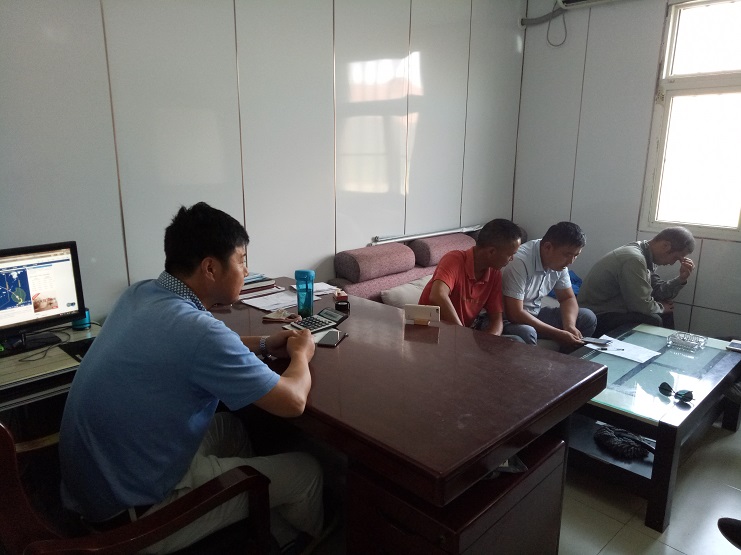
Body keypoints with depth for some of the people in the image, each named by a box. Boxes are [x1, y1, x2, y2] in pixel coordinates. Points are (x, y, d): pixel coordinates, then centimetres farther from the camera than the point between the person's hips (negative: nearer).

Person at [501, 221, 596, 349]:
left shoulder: (559, 261, -4)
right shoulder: (519, 262, -29)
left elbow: (567, 298, 6)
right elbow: (514, 314, -31)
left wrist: (570, 326, -16)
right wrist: (558, 334, -29)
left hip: (535, 314, 8)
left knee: (587, 318, -3)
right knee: (526, 332, -38)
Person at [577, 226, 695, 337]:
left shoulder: (646, 256, 5)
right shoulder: (634, 259, -26)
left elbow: (659, 291, 7)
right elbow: (643, 306, -24)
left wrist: (681, 279, -5)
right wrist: (661, 307, -4)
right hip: (598, 317, -11)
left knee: (666, 313, 14)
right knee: (653, 320, -23)